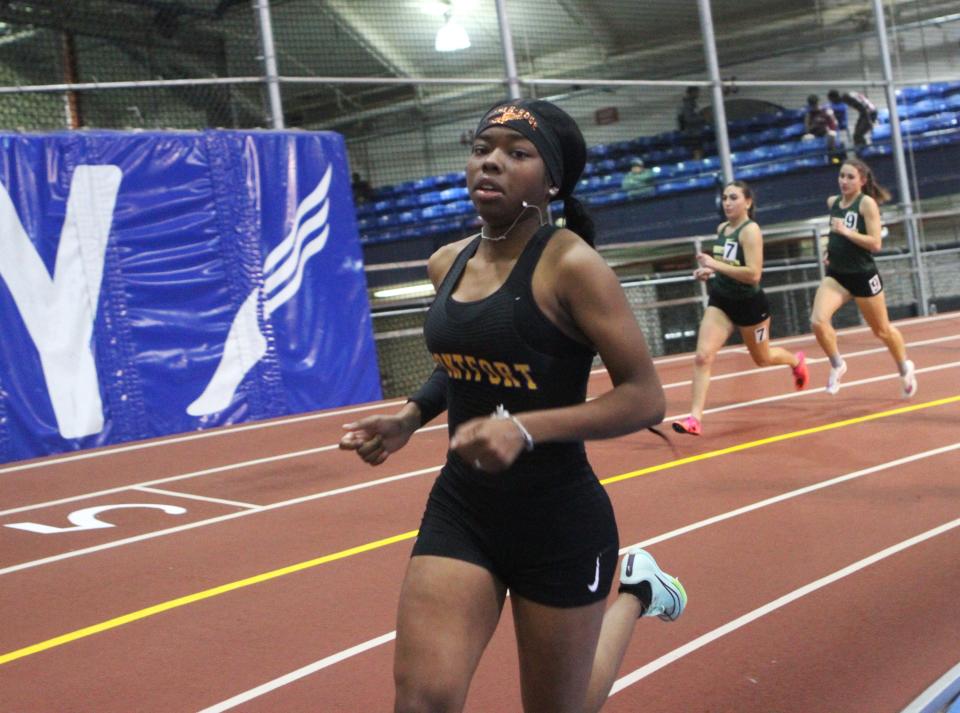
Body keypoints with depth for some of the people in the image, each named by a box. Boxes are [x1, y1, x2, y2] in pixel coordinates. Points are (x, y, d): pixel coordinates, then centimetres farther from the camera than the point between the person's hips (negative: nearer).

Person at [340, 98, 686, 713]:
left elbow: (645, 398, -19)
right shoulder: (448, 264, 3)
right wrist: (408, 420, 6)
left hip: (560, 522, -5)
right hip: (459, 508, 5)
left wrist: (526, 428, -29)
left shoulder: (570, 265, -16)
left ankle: (636, 592, 40)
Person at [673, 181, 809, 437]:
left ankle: (796, 361, 52)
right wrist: (709, 271, 3)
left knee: (762, 359, 18)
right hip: (720, 302, 5)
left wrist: (715, 264, -29)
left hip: (749, 304, -5)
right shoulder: (722, 228, 5)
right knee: (703, 357, -13)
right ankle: (695, 418, -15)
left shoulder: (750, 230, -18)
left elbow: (753, 274, -29)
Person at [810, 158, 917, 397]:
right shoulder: (832, 202, 6)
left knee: (882, 330, 12)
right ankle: (837, 365, 3)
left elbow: (875, 243, -20)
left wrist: (846, 232, -25)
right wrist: (830, 251, 8)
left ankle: (905, 368, 39)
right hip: (836, 275, 4)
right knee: (818, 320, -20)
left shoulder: (867, 203, -12)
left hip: (863, 276, -4)